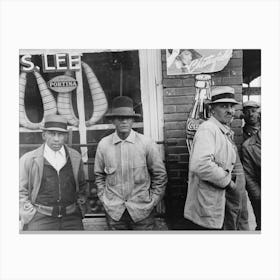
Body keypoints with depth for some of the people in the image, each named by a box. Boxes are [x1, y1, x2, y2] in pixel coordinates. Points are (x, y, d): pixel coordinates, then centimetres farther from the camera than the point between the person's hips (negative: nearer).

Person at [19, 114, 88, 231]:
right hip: (40, 220, -2)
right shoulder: (28, 159, -3)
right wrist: (31, 215, -4)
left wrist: (80, 207, 7)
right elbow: (20, 192, 1)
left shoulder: (75, 157, 4)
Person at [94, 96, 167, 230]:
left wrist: (153, 201, -2)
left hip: (142, 210, -1)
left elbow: (160, 175, -1)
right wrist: (103, 198, 4)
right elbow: (99, 175, 8)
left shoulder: (146, 143, -8)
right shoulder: (103, 144, -4)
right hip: (113, 210, 1)